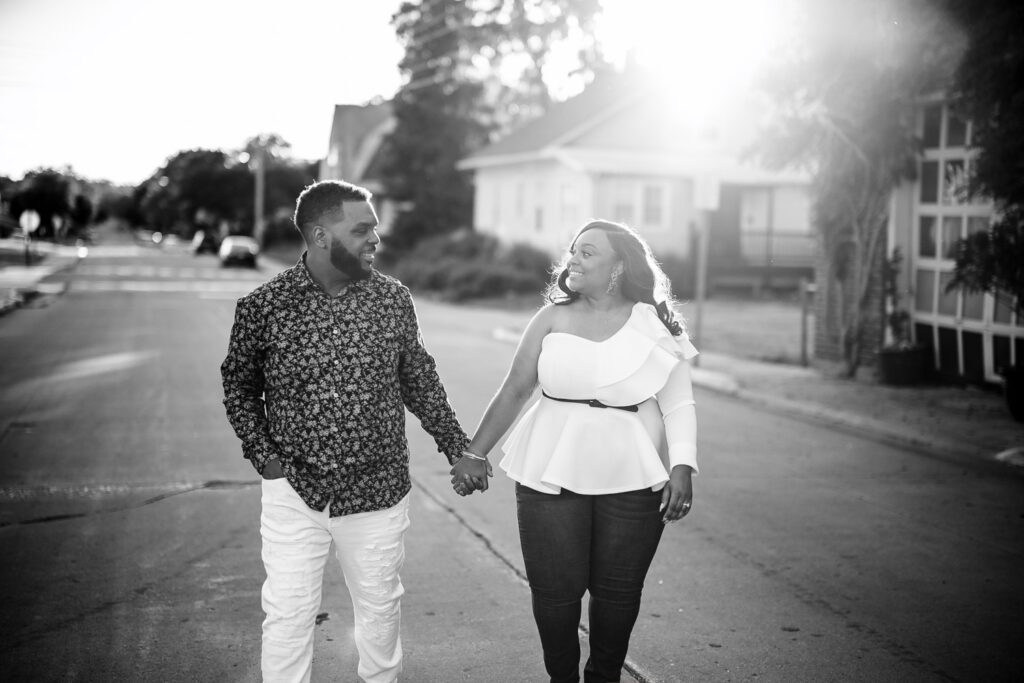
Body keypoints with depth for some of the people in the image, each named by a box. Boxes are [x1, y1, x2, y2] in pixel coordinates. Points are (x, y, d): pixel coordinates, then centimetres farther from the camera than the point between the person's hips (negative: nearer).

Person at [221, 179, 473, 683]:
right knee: (288, 614, 5)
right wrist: (262, 454, -6)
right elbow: (239, 385, 5)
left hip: (380, 491, 2)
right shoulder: (263, 306, -9)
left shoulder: (393, 298, -3)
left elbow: (419, 379, 9)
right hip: (294, 490, -2)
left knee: (380, 606, 16)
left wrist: (456, 447, 9)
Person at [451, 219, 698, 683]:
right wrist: (475, 453, 2)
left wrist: (682, 466, -14)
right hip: (551, 473, 1)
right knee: (555, 589, 0)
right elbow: (513, 391, 5)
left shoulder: (655, 327, 0)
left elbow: (679, 405, -1)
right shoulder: (553, 319, 3)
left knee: (618, 591, 6)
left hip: (632, 480, 0)